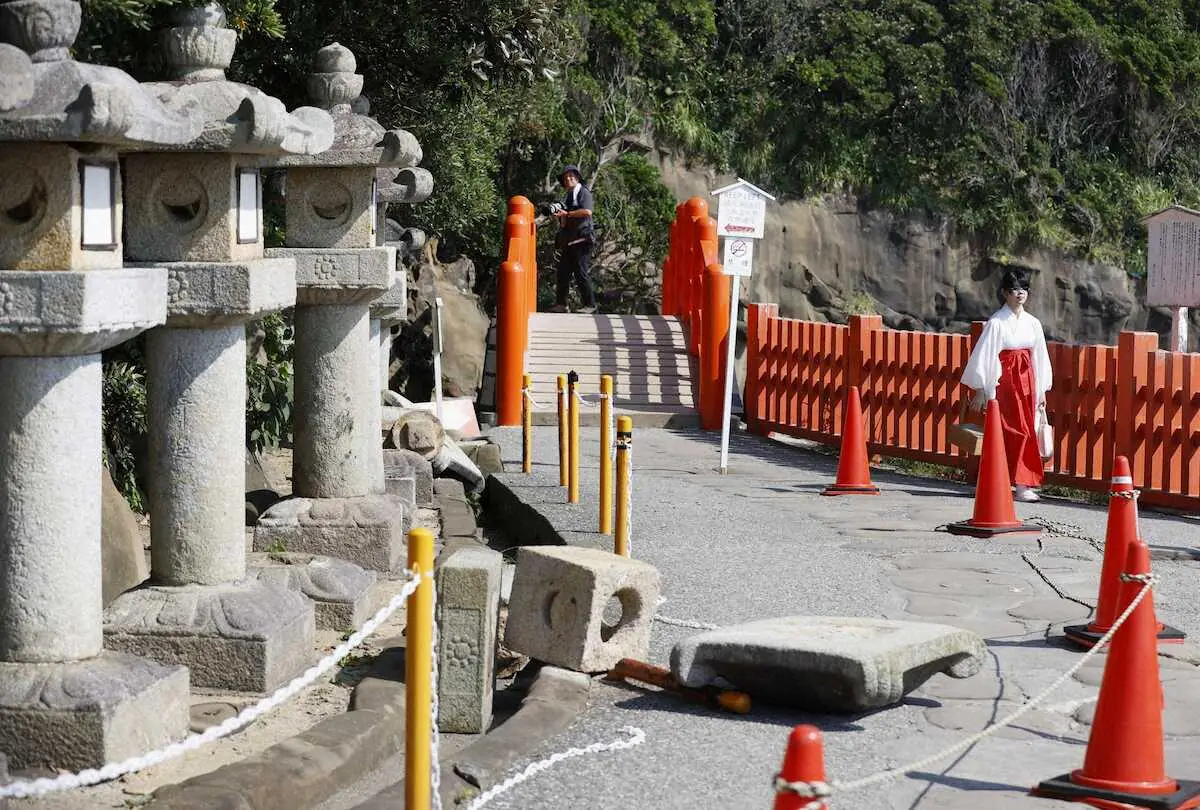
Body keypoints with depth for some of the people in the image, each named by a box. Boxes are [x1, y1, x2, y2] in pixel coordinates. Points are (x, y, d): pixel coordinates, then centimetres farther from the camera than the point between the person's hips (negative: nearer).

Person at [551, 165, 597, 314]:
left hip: (581, 238, -8)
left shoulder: (583, 192, -2)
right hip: (568, 240, 8)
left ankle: (589, 305, -2)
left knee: (580, 272, -8)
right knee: (563, 272, 7)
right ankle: (561, 304, 12)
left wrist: (566, 214, -16)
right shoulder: (567, 196, 21)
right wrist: (557, 216, 2)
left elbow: (587, 211, -19)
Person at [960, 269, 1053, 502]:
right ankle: (1021, 484, -7)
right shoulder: (997, 323, -6)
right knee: (1016, 431, -10)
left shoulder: (1033, 323, 9)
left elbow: (1039, 357, 15)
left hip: (1027, 382, 5)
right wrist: (980, 390, -8)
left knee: (1026, 429, 3)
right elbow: (983, 356, -6)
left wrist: (1042, 391, 14)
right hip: (1003, 382, -5)